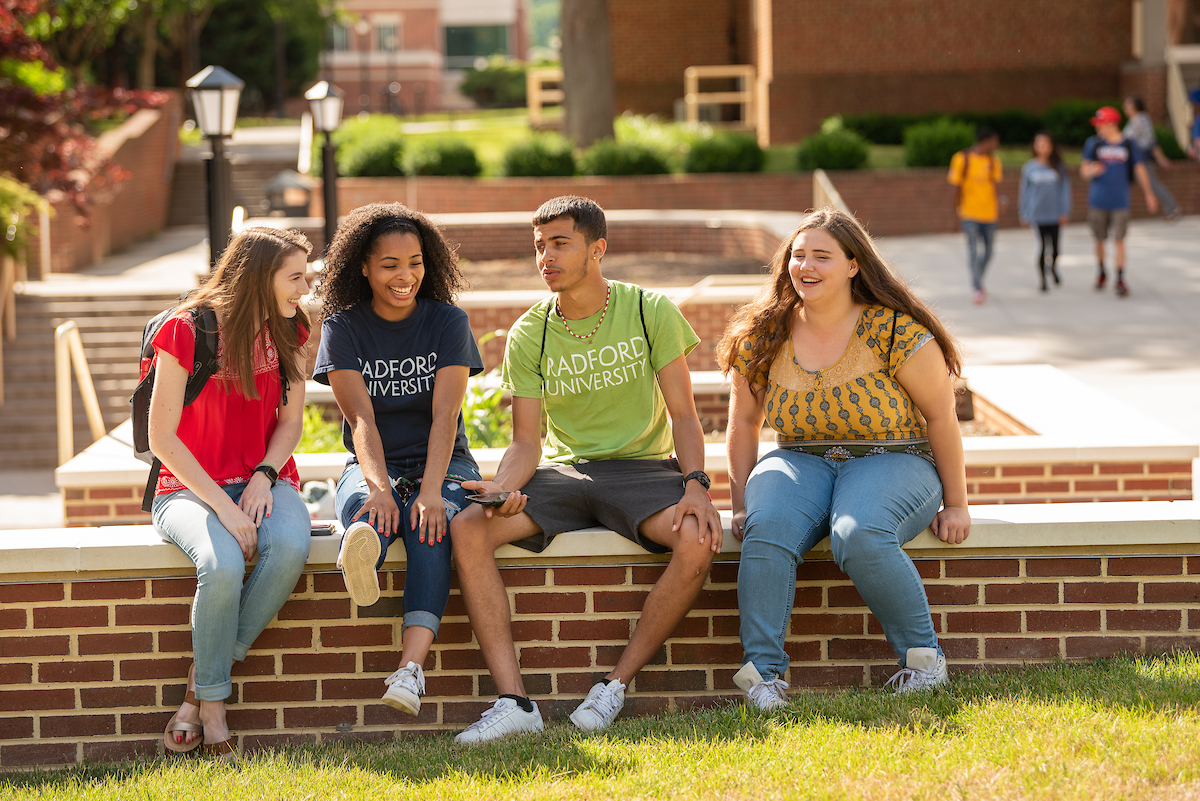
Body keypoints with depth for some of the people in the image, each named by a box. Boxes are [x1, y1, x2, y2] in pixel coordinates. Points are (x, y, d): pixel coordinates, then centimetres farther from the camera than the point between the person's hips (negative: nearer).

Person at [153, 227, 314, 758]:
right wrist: (222, 506, -20)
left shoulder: (288, 331, 4)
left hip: (262, 481, 4)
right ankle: (211, 704, -15)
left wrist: (263, 478, -12)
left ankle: (202, 686, -16)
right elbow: (162, 439, -11)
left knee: (290, 547, -32)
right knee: (223, 564, -37)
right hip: (190, 488, -4)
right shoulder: (186, 331, -12)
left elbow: (291, 421, 9)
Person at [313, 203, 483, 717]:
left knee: (430, 530, -36)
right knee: (369, 508, -37)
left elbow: (444, 415, -12)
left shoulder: (448, 322, 1)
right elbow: (361, 418, -12)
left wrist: (431, 490, -28)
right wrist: (379, 487, -31)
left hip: (442, 466, -1)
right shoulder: (343, 328, 2)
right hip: (371, 467, 1)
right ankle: (361, 555, -75)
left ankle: (411, 667, -54)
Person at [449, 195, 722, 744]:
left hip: (641, 467, -2)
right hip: (563, 471, 2)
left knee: (699, 540, -35)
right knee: (467, 529, -26)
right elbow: (526, 442, -1)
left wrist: (695, 485, -22)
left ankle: (617, 685, -20)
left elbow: (683, 415, -3)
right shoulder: (528, 336, 2)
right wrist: (503, 486, -24)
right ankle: (513, 701, -29)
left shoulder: (650, 313, -3)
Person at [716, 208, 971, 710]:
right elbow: (744, 421, 12)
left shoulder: (895, 331, -10)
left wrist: (955, 504, 0)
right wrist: (741, 505, 7)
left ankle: (923, 658, -17)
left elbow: (941, 415, -3)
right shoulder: (763, 337, 2)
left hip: (892, 460, -3)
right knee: (767, 528, -32)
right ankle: (762, 672, -28)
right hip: (801, 460, 3)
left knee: (860, 534, -36)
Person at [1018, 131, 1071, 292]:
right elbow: (1024, 191, 8)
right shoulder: (1029, 168, 1)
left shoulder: (1059, 166, 0)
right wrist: (1024, 214, 8)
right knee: (1042, 247, -1)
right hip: (1037, 216, -1)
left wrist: (1065, 211, -2)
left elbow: (1065, 189, 3)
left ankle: (1053, 267, 38)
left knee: (1055, 248, 6)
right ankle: (1042, 280, 12)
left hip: (1055, 214, 1)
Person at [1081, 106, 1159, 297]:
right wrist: (1091, 170, -23)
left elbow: (1140, 169, 11)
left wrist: (1149, 194, 14)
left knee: (1119, 240, -5)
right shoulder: (1094, 143, 3)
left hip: (1120, 201, -1)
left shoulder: (1130, 145, 2)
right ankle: (1101, 273, 31)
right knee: (1099, 240, 9)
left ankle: (1120, 281, -2)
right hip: (1098, 201, 1)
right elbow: (1083, 170, 1)